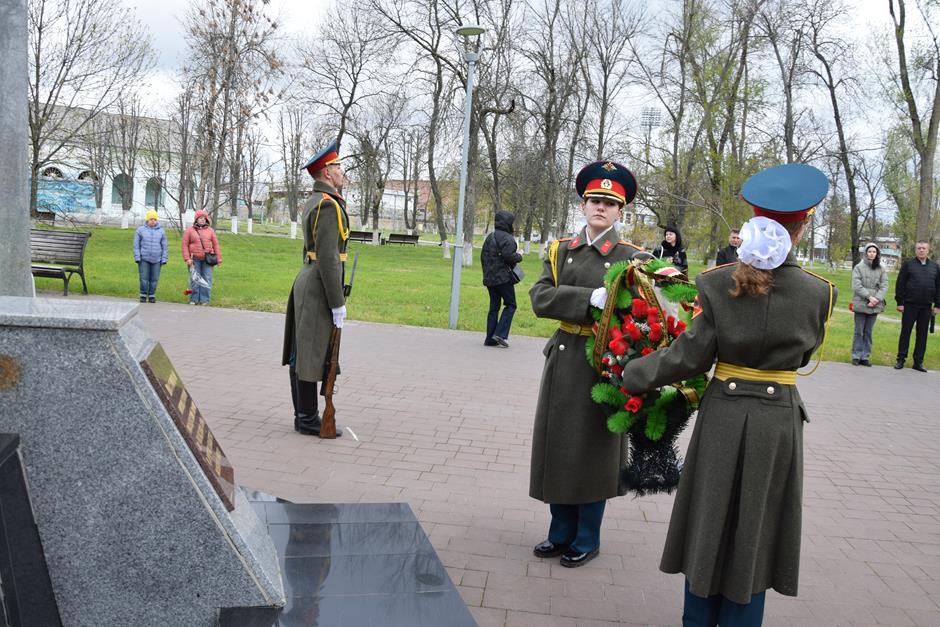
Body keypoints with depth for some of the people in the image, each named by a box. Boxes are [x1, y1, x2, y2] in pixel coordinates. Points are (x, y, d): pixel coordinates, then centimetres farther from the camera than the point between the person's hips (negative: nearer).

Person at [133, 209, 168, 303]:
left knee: (154, 279, 3)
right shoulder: (141, 230, 3)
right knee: (144, 279, -1)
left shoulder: (161, 231, 7)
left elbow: (164, 246, 9)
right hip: (144, 259, -1)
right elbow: (136, 245, 3)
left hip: (156, 260, 1)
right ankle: (143, 296, 11)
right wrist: (137, 257, -4)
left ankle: (152, 296, 14)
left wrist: (164, 259, 3)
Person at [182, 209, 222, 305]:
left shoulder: (210, 230, 11)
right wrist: (187, 258, -7)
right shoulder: (189, 231, 6)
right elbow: (185, 245, 3)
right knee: (195, 280, 2)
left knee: (207, 280, -2)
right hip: (195, 260, -1)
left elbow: (216, 245, 10)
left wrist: (219, 259, 4)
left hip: (207, 259, 1)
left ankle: (205, 300, 4)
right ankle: (194, 299, 10)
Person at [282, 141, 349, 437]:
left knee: (301, 353, 12)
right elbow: (328, 258, -22)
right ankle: (309, 420, 2)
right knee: (312, 355, -4)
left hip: (305, 282, 10)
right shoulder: (329, 204, -16)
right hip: (319, 290, -10)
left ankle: (303, 415, 20)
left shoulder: (314, 202, 16)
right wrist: (338, 303, -20)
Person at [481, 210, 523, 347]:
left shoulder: (490, 237, 14)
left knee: (494, 307, 11)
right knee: (510, 305, 3)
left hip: (489, 278, 8)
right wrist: (519, 256, -3)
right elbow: (509, 256, -23)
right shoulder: (507, 238, -12)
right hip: (504, 278, -8)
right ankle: (500, 333, -8)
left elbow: (483, 255, 17)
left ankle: (490, 338, 10)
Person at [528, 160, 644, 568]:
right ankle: (561, 533, 28)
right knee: (558, 447, 11)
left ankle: (586, 540, 23)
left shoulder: (631, 257, -3)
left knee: (592, 450, 6)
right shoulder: (560, 250, 6)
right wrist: (591, 298, -23)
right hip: (563, 361, 4)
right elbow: (540, 298, -9)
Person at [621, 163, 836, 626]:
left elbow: (690, 358, -10)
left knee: (710, 524, 14)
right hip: (778, 420, 0)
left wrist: (632, 374, 3)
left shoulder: (717, 283, -11)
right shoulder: (818, 293, -8)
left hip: (722, 415, 0)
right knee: (755, 530, 13)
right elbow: (802, 354, 6)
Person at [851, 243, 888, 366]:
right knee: (859, 332, 2)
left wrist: (877, 299, -13)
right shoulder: (859, 267, -2)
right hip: (861, 304, -2)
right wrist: (869, 297, -15)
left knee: (868, 332, 8)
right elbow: (856, 286, -8)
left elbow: (884, 286, 2)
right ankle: (856, 356, 9)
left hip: (875, 305, 2)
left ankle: (865, 356, 14)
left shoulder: (881, 269, 6)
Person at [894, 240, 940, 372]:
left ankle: (918, 361, 12)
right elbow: (900, 285, -2)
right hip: (910, 305, -3)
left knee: (922, 334, 6)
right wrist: (900, 302, -8)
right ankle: (901, 359, 8)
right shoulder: (908, 265, 0)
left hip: (926, 307, 3)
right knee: (905, 332, 1)